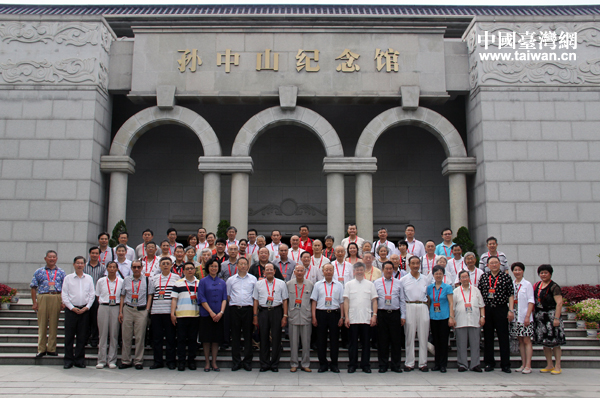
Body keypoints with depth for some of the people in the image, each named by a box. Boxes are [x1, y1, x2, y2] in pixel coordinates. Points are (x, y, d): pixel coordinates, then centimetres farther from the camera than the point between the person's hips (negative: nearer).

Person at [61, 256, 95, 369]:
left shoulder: (89, 278, 9)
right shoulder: (68, 278, 4)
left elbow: (92, 295, 8)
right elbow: (64, 295, 0)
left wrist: (86, 307, -4)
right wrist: (72, 308, -8)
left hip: (84, 310, 2)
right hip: (71, 310, -1)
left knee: (82, 337, 4)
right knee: (69, 336, 0)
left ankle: (79, 360, 12)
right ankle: (68, 360, 9)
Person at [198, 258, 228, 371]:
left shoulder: (222, 283, 10)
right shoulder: (203, 282, 1)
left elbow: (224, 298, 5)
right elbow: (202, 299, -5)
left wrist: (221, 312, -10)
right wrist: (211, 312, -13)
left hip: (219, 315, 2)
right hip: (206, 315, -2)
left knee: (216, 339, 4)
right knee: (206, 339, 1)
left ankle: (214, 363, 12)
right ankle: (207, 363, 11)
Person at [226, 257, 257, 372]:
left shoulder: (253, 279, 9)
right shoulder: (231, 280, 12)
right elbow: (228, 295, 14)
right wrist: (233, 304, 3)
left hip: (248, 309, -1)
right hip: (235, 309, 1)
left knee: (248, 336, 2)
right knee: (235, 336, 3)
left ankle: (247, 361, 9)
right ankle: (236, 361, 10)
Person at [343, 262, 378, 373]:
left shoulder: (370, 284, 10)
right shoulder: (349, 284, 8)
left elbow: (374, 301, 8)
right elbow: (346, 301, 4)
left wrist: (374, 315, -2)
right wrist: (346, 317, -3)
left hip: (366, 318, 1)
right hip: (353, 319, -1)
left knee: (366, 342, 5)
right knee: (353, 342, 4)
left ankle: (366, 365, 14)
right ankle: (352, 365, 13)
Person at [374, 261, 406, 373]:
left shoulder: (398, 283, 10)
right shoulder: (376, 283, 7)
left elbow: (402, 300, 11)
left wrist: (403, 316, 5)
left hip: (395, 314, 1)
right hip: (381, 314, -1)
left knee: (396, 340, 3)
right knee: (382, 340, 3)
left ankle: (396, 365, 12)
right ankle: (383, 365, 12)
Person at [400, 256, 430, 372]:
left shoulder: (424, 279, 11)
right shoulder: (403, 280, 5)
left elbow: (427, 295, 16)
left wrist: (428, 309, 7)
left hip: (423, 307, 2)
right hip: (409, 307, -2)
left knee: (423, 336, 2)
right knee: (410, 336, 1)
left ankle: (423, 363, 10)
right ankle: (409, 363, 8)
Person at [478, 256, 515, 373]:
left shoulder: (506, 277, 1)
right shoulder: (483, 277, 7)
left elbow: (511, 295, -1)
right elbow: (479, 294, 9)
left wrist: (511, 310, -8)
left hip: (501, 309, -2)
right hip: (487, 310, 2)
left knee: (503, 337, 0)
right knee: (488, 337, 7)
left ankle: (505, 364, 6)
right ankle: (489, 363, 15)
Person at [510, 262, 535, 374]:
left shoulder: (527, 284, -3)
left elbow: (531, 301, -7)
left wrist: (527, 316, -14)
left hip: (524, 316, -4)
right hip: (515, 317, 4)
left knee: (526, 340, -3)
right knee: (520, 341, 8)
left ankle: (528, 366, -2)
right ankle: (523, 364, 13)